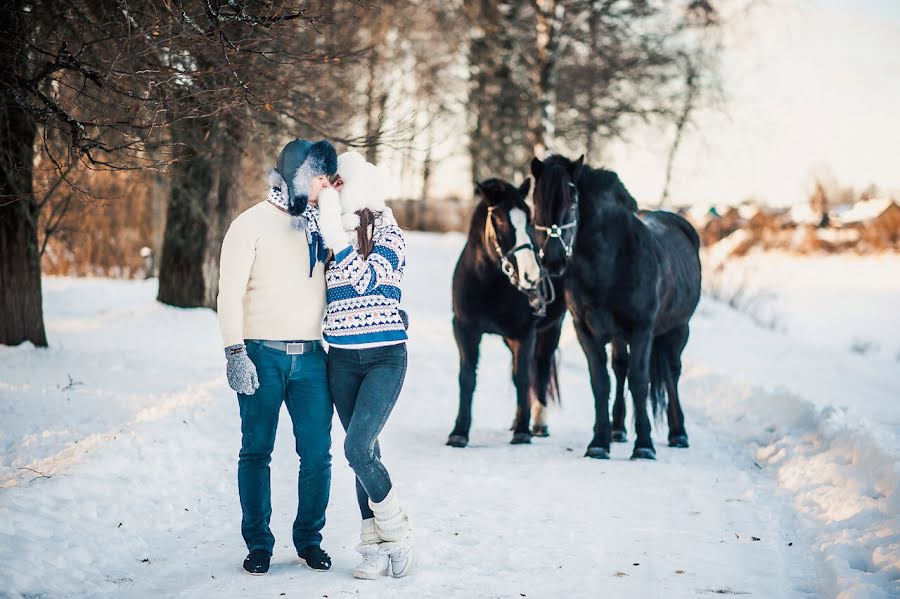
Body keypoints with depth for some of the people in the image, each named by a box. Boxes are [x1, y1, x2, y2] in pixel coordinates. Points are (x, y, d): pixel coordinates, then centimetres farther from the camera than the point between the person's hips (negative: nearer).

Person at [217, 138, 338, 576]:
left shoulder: (319, 225, 14)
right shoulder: (252, 224, -1)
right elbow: (230, 293, -5)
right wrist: (235, 352, -12)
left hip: (311, 358, 4)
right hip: (263, 356, -4)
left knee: (317, 454, 2)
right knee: (256, 452, 2)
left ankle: (309, 538, 16)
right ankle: (258, 543, 12)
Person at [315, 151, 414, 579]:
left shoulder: (388, 235, -4)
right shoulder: (331, 236, 9)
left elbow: (365, 279, -17)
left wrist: (339, 238, -23)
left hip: (384, 358, -5)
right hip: (342, 360, 5)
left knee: (357, 448, -17)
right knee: (364, 452, 5)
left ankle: (397, 533, 1)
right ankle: (376, 548, 11)